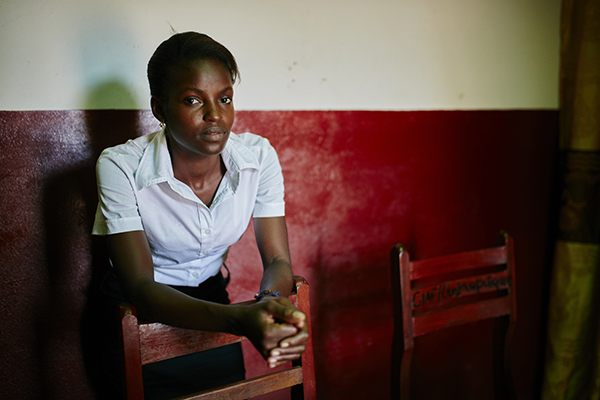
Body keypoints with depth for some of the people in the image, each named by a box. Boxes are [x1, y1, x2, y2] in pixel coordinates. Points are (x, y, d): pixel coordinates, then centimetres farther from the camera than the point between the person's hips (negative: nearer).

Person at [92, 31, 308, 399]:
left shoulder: (258, 155, -15)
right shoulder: (121, 166, -24)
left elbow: (278, 260, -12)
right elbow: (139, 286, -28)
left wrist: (270, 301, -37)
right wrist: (239, 319, -45)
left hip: (212, 305, 3)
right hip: (141, 316, -3)